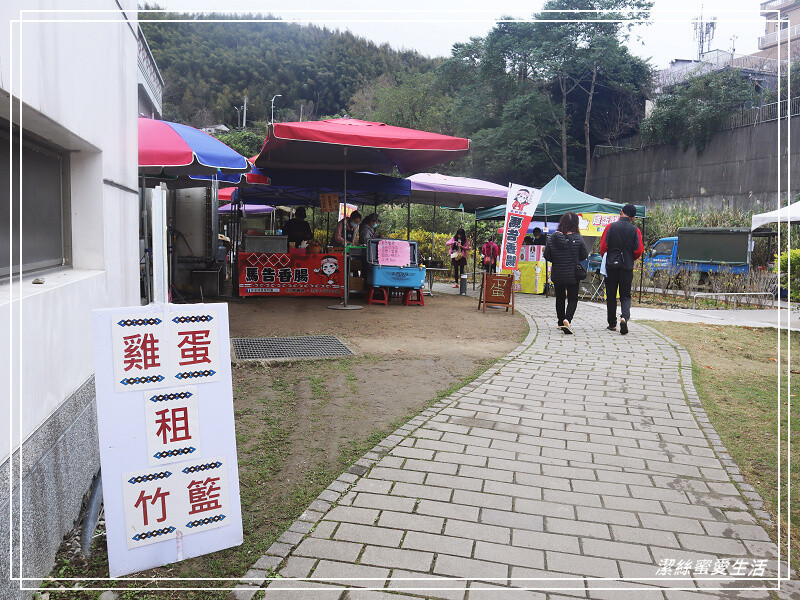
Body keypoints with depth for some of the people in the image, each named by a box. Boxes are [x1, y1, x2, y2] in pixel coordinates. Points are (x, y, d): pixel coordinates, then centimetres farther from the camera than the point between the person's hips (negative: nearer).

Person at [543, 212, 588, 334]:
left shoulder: (552, 238, -7)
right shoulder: (578, 238, -13)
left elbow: (547, 256, -2)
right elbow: (584, 256, -5)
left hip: (557, 275, 3)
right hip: (573, 275, -3)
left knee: (560, 298, 19)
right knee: (572, 299, 6)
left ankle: (561, 322, 29)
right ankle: (567, 320, -17)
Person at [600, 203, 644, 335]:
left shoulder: (610, 227, -2)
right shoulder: (635, 230, 0)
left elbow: (603, 246, -5)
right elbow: (639, 251, -3)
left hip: (611, 265, 0)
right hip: (627, 267, 0)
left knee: (611, 295, 9)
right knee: (625, 295, 7)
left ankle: (612, 323, 13)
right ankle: (625, 317, -18)